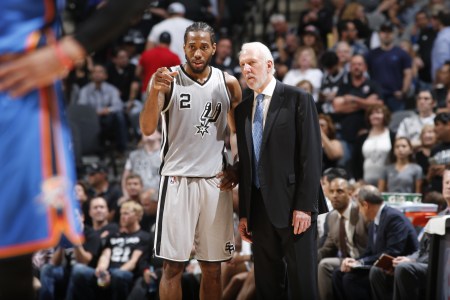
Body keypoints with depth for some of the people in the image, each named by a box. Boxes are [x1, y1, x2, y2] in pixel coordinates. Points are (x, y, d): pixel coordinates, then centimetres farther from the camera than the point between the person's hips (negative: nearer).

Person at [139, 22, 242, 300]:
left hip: (215, 182, 3)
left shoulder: (228, 83, 5)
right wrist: (154, 91, -28)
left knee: (213, 267, 7)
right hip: (178, 180, -3)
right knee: (173, 265, -3)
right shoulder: (167, 79, -3)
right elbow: (147, 129, -13)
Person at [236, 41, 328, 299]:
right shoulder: (243, 109, 15)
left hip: (293, 205, -6)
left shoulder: (298, 99, -3)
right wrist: (244, 213, 10)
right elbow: (245, 164, 16)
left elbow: (312, 155, -8)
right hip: (259, 207, 6)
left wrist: (305, 206, -15)